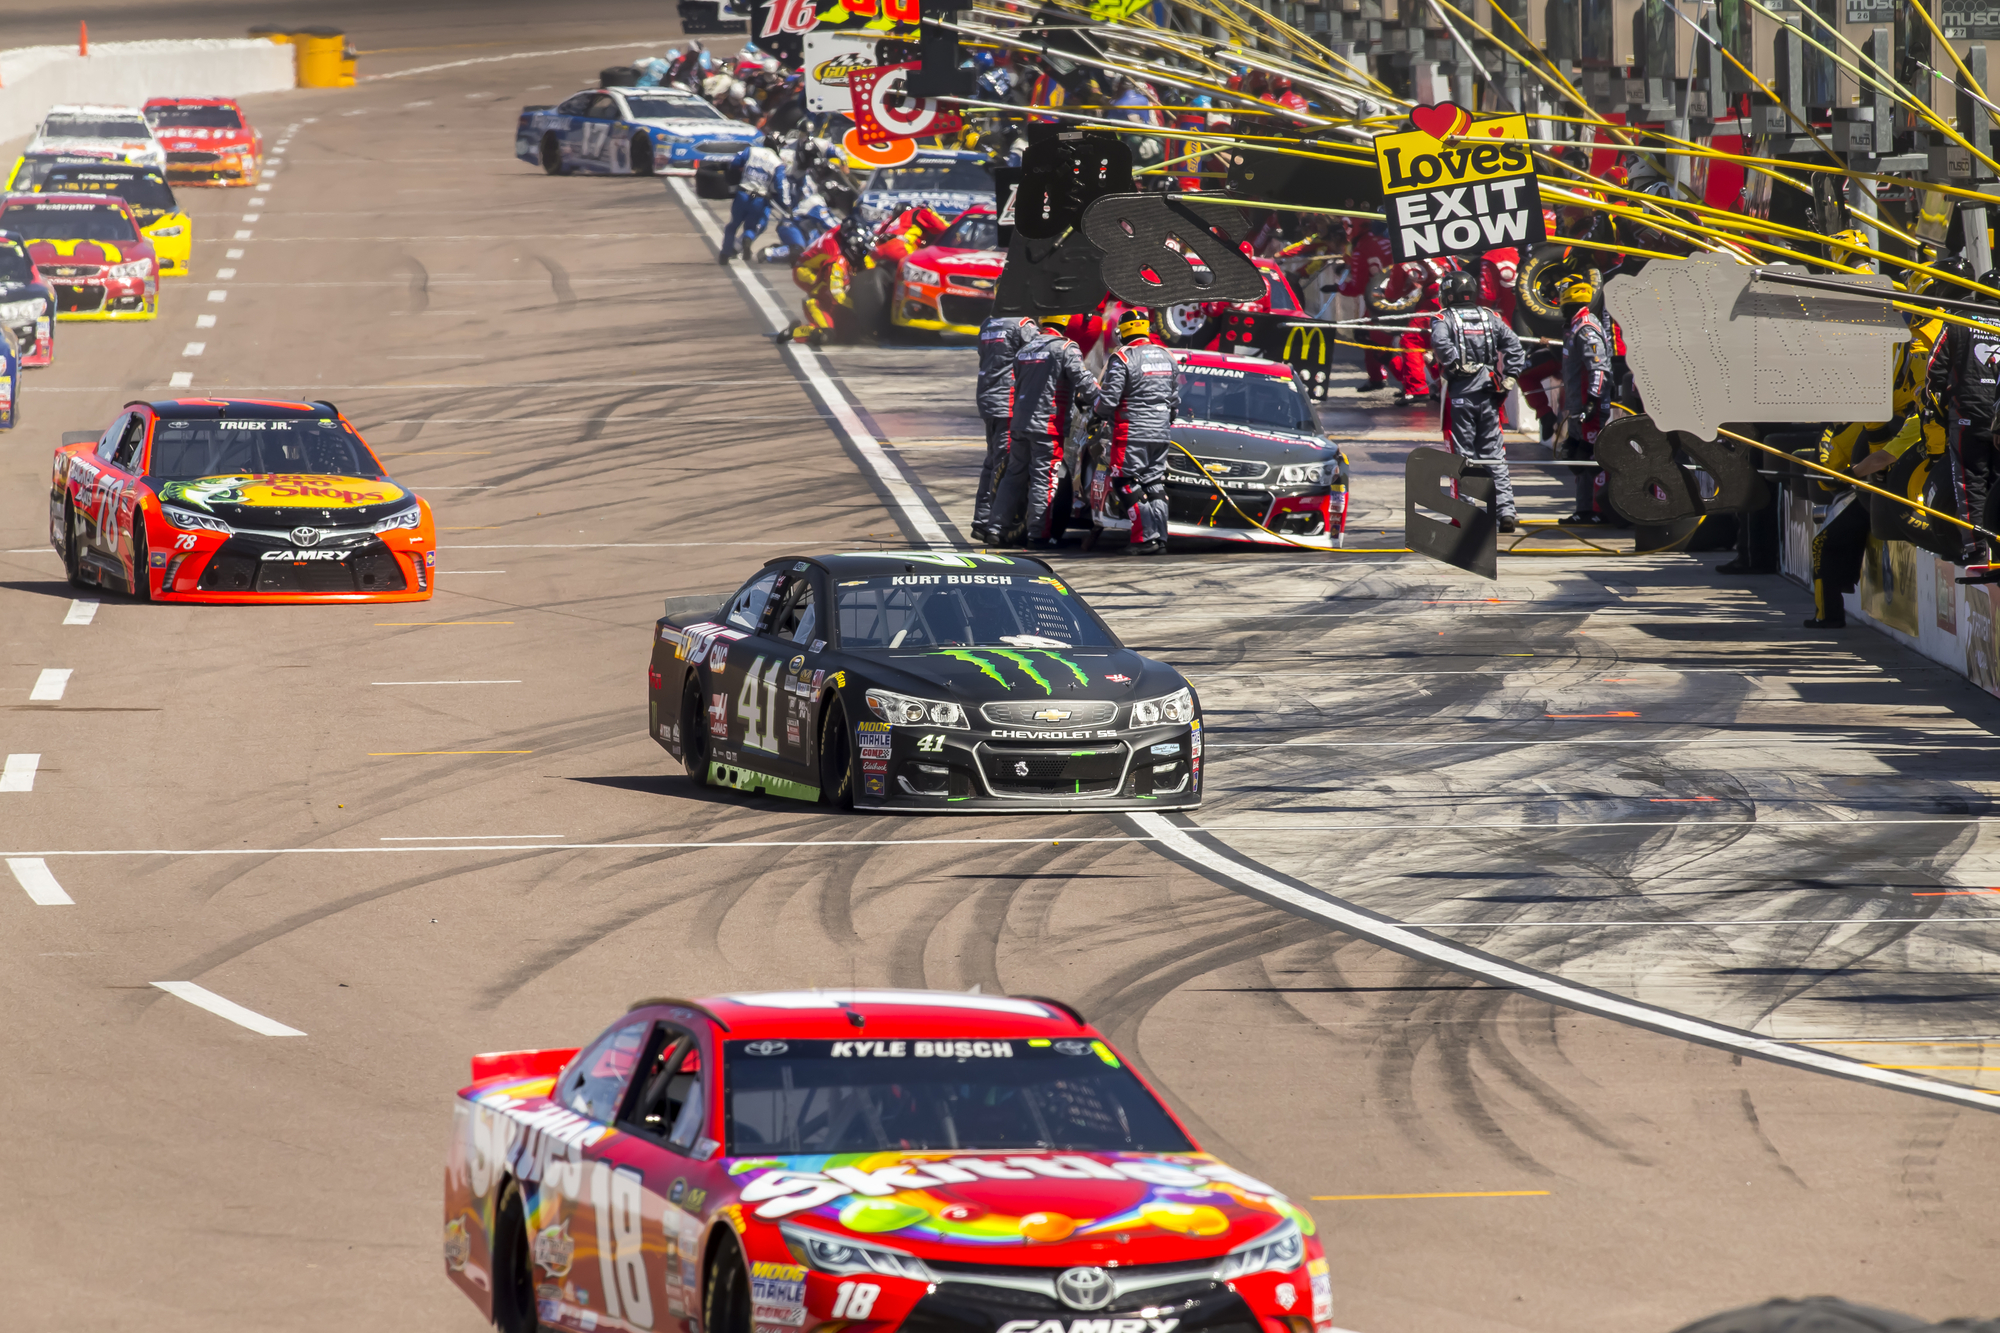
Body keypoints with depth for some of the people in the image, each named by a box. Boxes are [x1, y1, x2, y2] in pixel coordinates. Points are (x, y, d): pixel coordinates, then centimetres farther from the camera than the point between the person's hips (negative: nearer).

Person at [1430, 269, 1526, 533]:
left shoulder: (1445, 319, -1)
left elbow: (1441, 343, -23)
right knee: (1494, 455, 7)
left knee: (1464, 455, 1)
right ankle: (1505, 510, -1)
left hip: (1459, 393, -3)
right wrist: (1508, 379, 1)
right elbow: (1513, 345, 0)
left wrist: (1456, 365, -10)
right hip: (1487, 393, 3)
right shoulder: (1490, 318, 10)